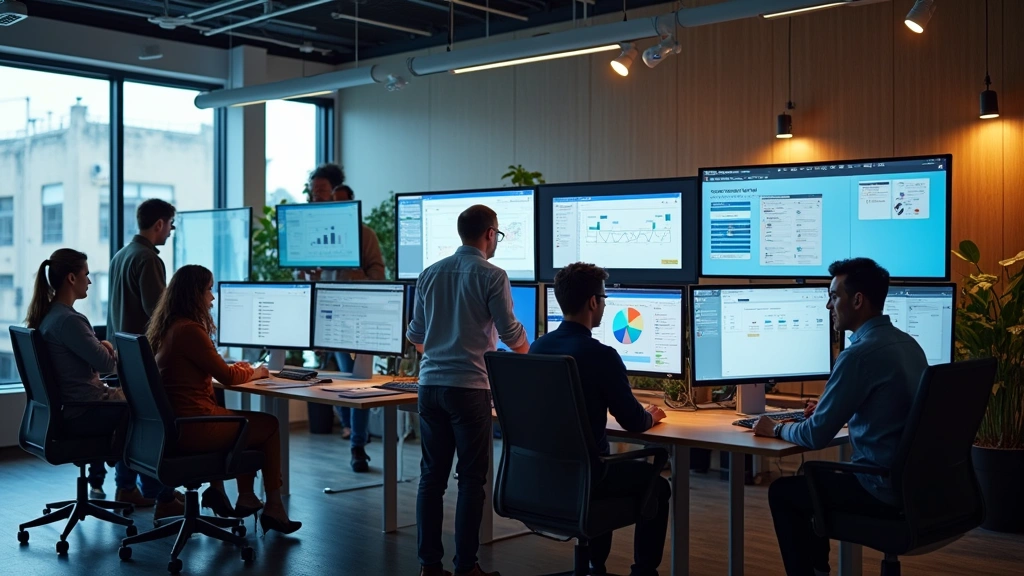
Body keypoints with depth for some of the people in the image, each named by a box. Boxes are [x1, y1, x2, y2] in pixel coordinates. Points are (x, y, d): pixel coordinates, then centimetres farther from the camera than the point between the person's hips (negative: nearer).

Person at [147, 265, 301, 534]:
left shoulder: (166, 328, 10)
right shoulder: (189, 330, -18)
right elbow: (226, 377, -9)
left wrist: (237, 369, 17)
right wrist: (254, 373, 10)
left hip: (173, 421, 9)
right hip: (192, 426, -9)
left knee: (248, 421, 23)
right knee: (270, 425, 7)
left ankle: (247, 498, 22)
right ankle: (273, 508, 17)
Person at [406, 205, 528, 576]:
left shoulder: (430, 274, 10)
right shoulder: (492, 276, -6)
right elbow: (511, 335, -5)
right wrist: (528, 352, 18)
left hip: (431, 385, 5)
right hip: (469, 387, -5)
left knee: (432, 475, 9)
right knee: (471, 477, 3)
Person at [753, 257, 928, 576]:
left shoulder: (860, 354, -22)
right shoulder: (908, 343, 6)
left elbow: (816, 436, -17)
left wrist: (776, 429, 1)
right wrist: (828, 410, 20)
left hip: (884, 488, -9)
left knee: (782, 491, 9)